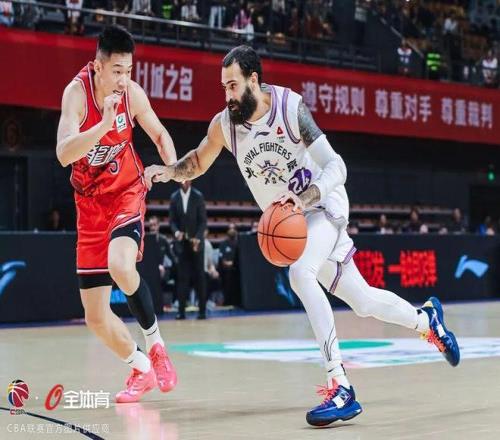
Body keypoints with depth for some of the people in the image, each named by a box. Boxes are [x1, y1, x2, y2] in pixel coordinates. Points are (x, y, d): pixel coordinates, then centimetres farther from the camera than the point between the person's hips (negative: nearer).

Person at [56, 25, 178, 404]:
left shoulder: (133, 94, -12)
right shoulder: (77, 91, -19)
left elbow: (159, 134, 6)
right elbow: (64, 154, -31)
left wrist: (175, 169, -12)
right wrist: (104, 125, -44)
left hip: (127, 194, -1)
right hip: (90, 203, 1)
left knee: (120, 266, -33)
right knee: (95, 317, 1)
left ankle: (155, 343, -11)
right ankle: (140, 368, 24)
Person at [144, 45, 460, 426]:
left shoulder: (291, 108, -23)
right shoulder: (224, 124, -10)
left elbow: (336, 168, -25)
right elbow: (197, 164, 8)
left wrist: (302, 199, -42)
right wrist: (166, 171, -13)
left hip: (324, 205, -5)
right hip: (290, 218, 6)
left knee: (300, 273, -33)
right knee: (362, 301, 11)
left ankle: (341, 388, -33)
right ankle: (426, 318, 42)